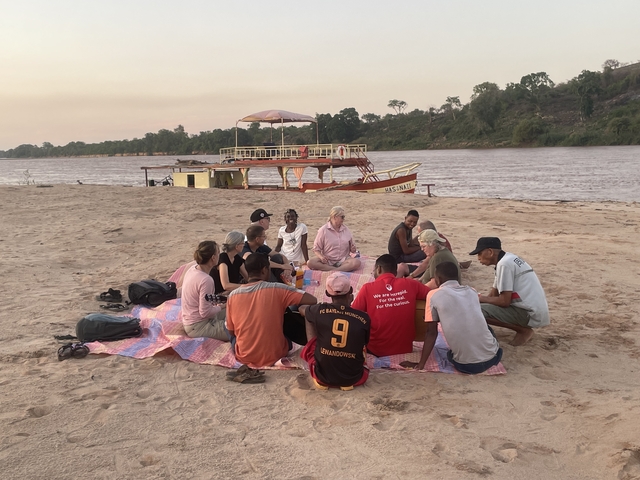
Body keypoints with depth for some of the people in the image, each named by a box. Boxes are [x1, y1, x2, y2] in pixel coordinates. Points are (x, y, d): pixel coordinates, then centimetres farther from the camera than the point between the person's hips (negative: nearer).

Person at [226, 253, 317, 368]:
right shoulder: (277, 289, -14)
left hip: (244, 357, 2)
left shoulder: (233, 295, -5)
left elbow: (231, 332, 4)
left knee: (225, 323, 27)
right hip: (274, 355, -2)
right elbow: (313, 301, -12)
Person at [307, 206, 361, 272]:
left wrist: (353, 249, -4)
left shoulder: (346, 230, 10)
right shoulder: (323, 230, -1)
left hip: (343, 260, 1)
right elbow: (316, 248, 1)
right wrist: (321, 256, -20)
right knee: (310, 263, -31)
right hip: (327, 260, -1)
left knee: (356, 262, -30)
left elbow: (351, 246, 20)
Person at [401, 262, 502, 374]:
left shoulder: (434, 295, -1)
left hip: (466, 365, -3)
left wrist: (420, 364, 7)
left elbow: (431, 332, 0)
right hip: (492, 357, 4)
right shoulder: (472, 291, 11)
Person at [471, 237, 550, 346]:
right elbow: (493, 295, 19)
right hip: (534, 311, 10)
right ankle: (523, 328, 11)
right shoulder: (508, 259, 14)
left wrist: (481, 298, -4)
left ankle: (523, 330, -5)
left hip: (530, 314, -10)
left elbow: (504, 301, -18)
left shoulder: (504, 264, -16)